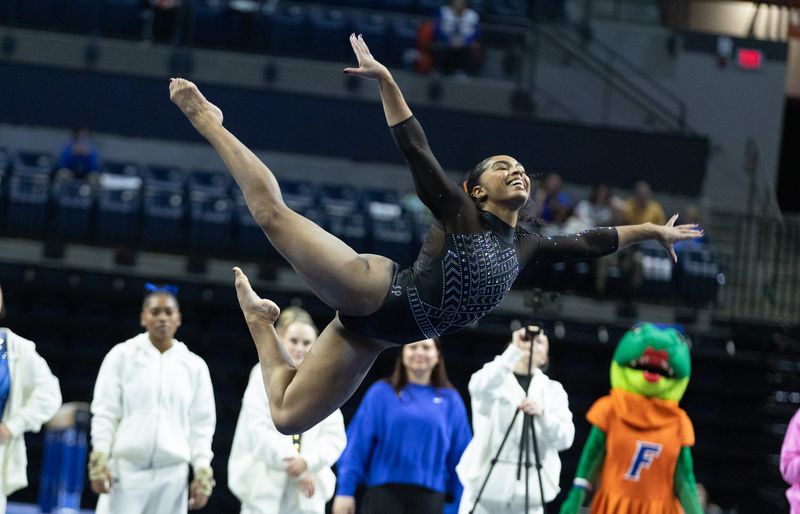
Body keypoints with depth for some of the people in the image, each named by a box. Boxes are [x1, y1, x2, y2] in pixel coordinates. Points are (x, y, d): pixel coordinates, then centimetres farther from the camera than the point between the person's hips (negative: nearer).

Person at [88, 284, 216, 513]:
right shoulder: (122, 355, 4)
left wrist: (203, 473, 2)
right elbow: (105, 412, 2)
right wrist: (99, 461, -6)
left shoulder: (194, 366, 9)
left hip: (172, 474, 2)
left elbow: (202, 424, 9)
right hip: (126, 468, -2)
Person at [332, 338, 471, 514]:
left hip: (430, 495, 2)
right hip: (384, 490, -2)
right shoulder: (381, 393, 5)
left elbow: (460, 454, 9)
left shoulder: (450, 400, 9)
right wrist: (345, 490, -4)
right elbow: (357, 444, 2)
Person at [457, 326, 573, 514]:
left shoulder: (553, 390, 14)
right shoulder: (496, 378, 9)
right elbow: (479, 387, -18)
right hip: (485, 489, -1)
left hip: (527, 497, 1)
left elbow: (565, 438, -1)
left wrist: (542, 414, -21)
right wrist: (515, 351, -25)